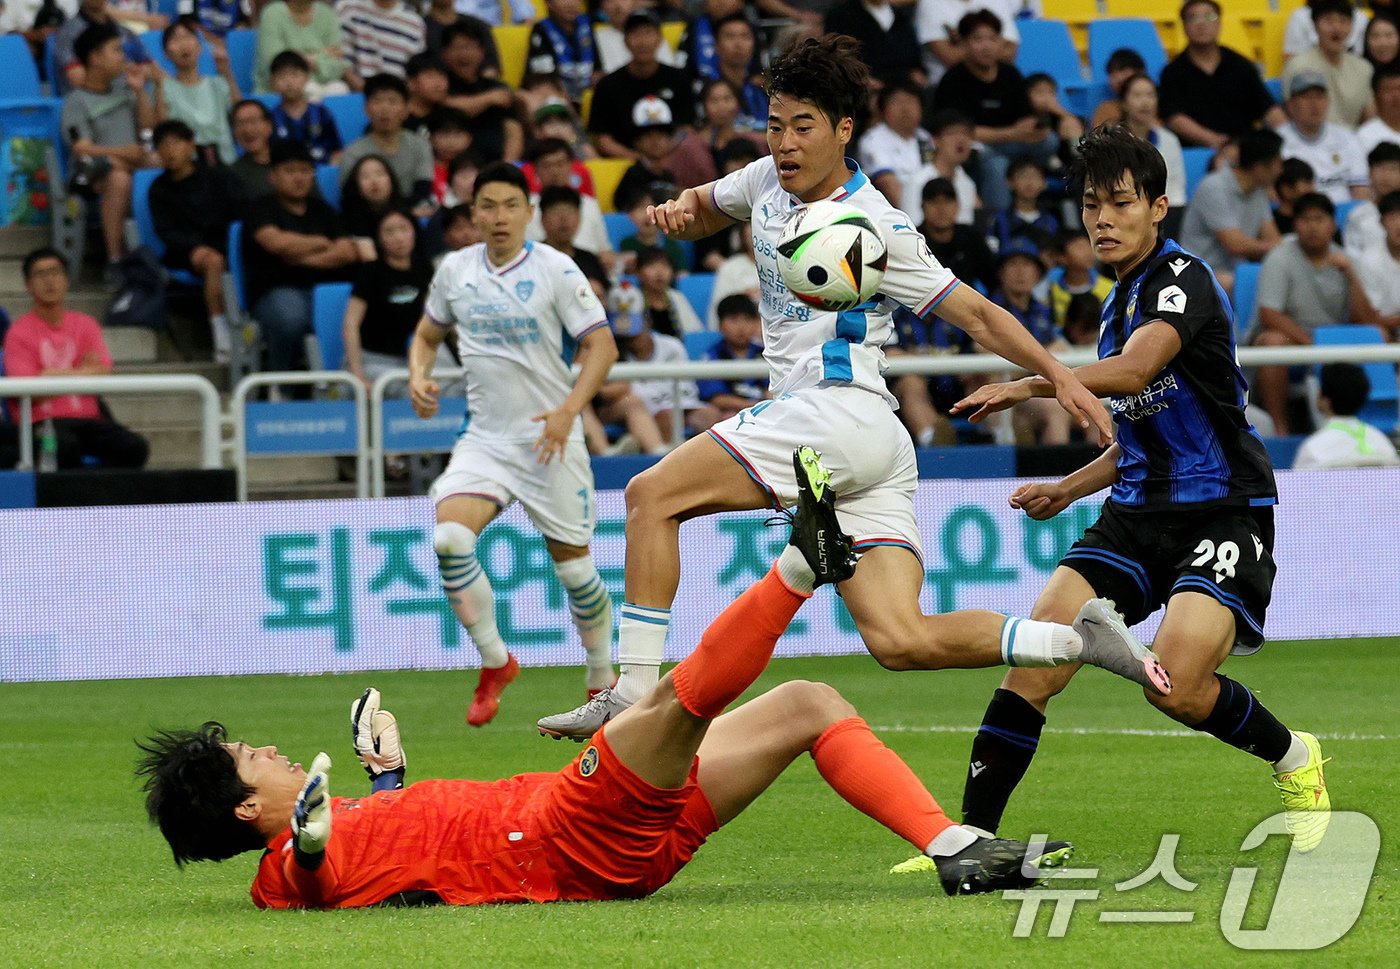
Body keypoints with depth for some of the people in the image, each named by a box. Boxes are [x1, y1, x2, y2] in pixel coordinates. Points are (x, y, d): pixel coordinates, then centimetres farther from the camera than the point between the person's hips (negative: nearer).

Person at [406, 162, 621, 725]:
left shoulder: (555, 270, -8)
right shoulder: (455, 271, 5)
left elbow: (601, 346, -8)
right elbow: (428, 334, 20)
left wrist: (569, 409, -22)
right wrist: (419, 377, -2)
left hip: (550, 439, -3)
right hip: (485, 439, 3)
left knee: (573, 566, 1)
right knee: (449, 535, -20)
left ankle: (603, 681, 22)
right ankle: (494, 662, -4)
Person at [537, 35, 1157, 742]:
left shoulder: (874, 225, -6)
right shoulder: (768, 181, 15)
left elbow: (976, 314, -5)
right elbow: (704, 211, 35)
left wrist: (1059, 375, -18)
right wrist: (679, 211, 9)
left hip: (839, 412, -8)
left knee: (653, 494, -10)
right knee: (900, 643, -6)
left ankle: (633, 691, -17)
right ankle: (1079, 639, -9)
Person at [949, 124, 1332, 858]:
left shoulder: (1183, 279, -11)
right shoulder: (1118, 305, 16)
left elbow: (1136, 369, -31)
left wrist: (1031, 385, -34)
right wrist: (1066, 490, 17)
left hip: (1223, 513, -7)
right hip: (1137, 514, 7)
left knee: (1176, 684, -24)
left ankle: (1293, 758, 6)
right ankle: (972, 835, -10)